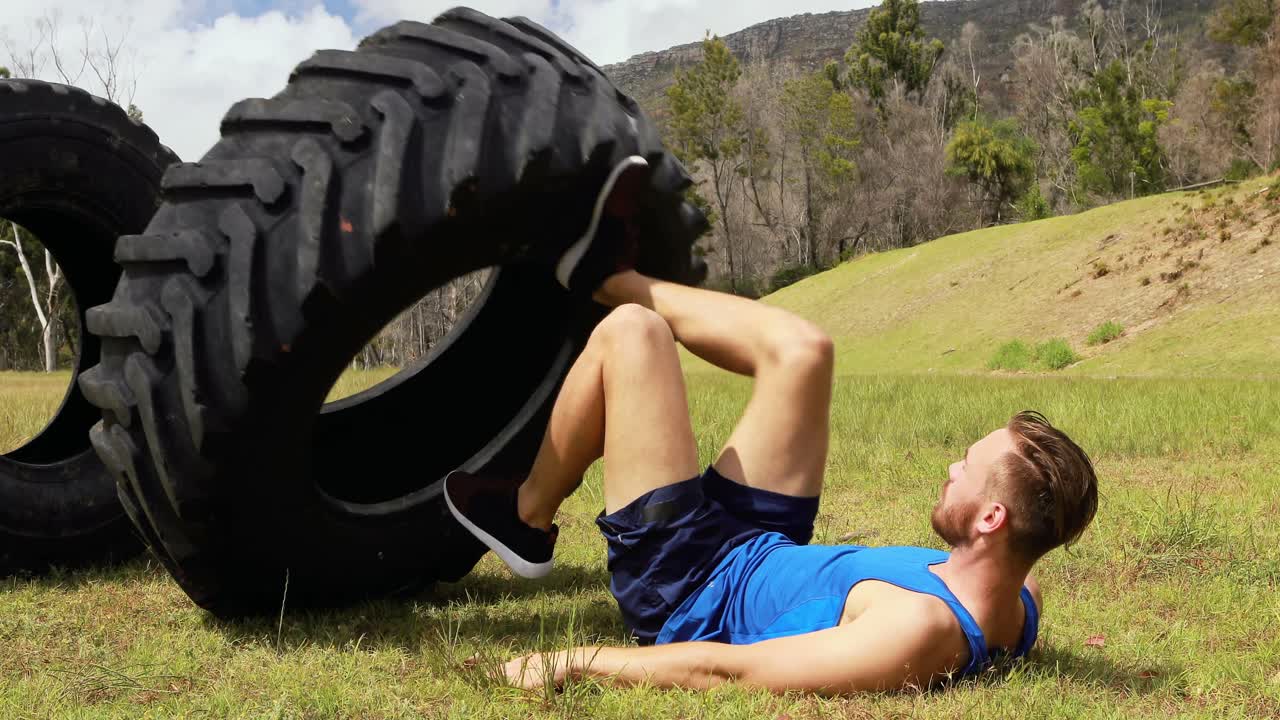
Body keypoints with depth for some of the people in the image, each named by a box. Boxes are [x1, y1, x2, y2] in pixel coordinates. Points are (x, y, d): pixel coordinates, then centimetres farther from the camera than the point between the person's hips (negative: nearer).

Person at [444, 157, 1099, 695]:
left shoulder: (922, 629, -39)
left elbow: (727, 671, -36)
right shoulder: (1019, 603, -14)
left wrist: (575, 662, -28)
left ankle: (529, 517, 15)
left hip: (686, 589, -8)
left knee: (630, 330, -11)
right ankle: (608, 273, 32)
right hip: (766, 553, 8)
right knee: (800, 351, 8)